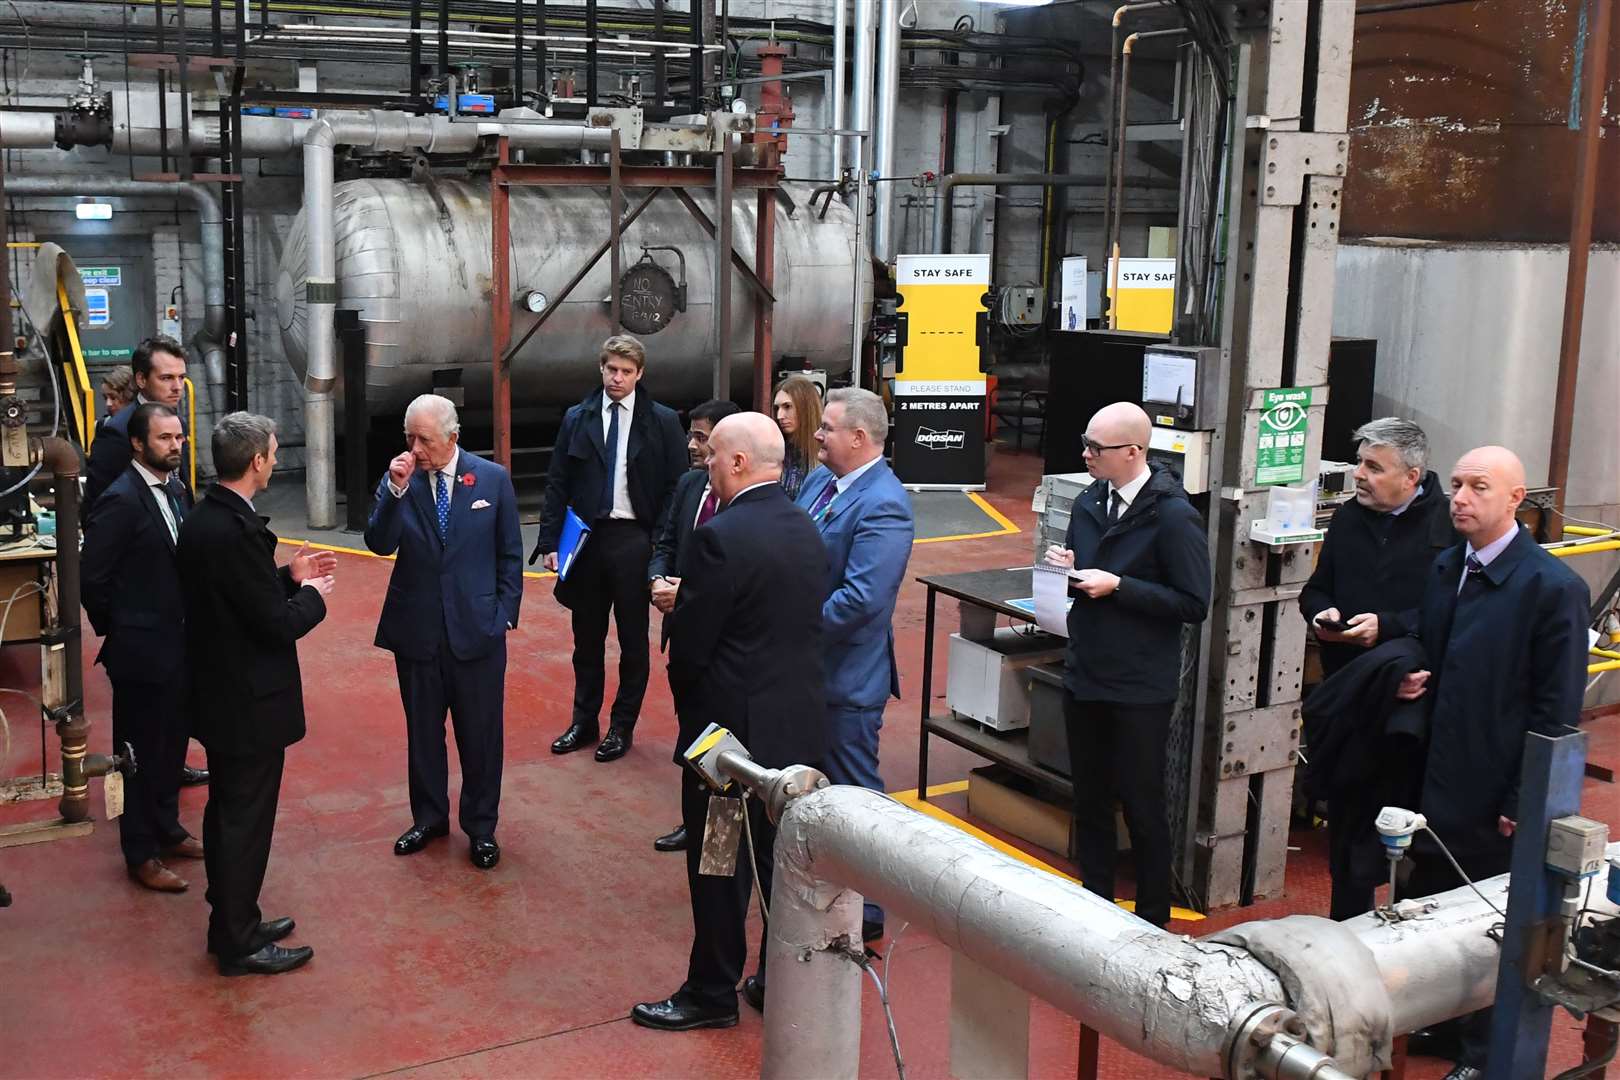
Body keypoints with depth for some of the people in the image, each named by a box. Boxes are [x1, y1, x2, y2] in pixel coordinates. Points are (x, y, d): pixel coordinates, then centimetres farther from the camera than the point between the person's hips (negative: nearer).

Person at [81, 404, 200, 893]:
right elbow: (92, 578, -17)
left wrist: (188, 624, 6)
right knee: (140, 751, 6)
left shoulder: (177, 490, 5)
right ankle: (141, 854, 20)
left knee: (172, 743, 20)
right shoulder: (121, 500, -19)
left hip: (179, 644, 7)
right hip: (142, 650, -7)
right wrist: (118, 631, -6)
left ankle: (166, 828, 37)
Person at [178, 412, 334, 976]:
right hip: (250, 702, -10)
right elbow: (277, 624, -23)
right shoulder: (236, 531, -26)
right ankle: (239, 944, 15)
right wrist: (312, 596, -5)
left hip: (219, 693, 10)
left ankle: (232, 923, 34)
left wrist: (289, 576, 8)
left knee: (228, 814, 20)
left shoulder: (203, 519, 4)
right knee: (246, 822, 3)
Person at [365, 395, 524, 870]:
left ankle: (481, 826, 22)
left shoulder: (493, 479, -3)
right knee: (422, 731, 14)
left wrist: (505, 614, -2)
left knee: (480, 733, 7)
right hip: (416, 631, 2)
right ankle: (429, 817, 32)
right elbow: (380, 545, -13)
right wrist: (395, 491, -24)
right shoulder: (399, 481, -1)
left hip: (477, 630, -1)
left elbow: (510, 554, 3)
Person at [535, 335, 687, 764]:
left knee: (632, 639, 8)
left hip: (634, 539, -2)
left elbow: (676, 487, -3)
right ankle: (584, 721, 26)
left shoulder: (662, 422, -2)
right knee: (586, 637, 13)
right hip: (587, 536, 2)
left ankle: (622, 727, 20)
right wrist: (550, 542, 0)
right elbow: (557, 485, 6)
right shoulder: (577, 419, 5)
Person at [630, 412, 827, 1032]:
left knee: (719, 870, 7)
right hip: (798, 726, 8)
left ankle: (712, 995, 21)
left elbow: (689, 648, -17)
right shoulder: (805, 529, 4)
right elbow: (798, 626, 9)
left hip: (732, 728, -7)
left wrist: (689, 706, 2)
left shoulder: (721, 537, -21)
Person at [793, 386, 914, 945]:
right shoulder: (819, 480, 6)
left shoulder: (882, 506, -22)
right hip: (804, 664, 9)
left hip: (846, 674, -9)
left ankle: (866, 914, 18)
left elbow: (860, 599, -29)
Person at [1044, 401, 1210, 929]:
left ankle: (1152, 921, 21)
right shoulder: (1089, 503, 6)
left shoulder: (1173, 516, -16)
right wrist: (1067, 565, -6)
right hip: (1084, 676, 7)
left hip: (1140, 688, -7)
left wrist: (1118, 587, -21)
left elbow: (1194, 604, -16)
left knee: (1142, 806, 5)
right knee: (1089, 798, 17)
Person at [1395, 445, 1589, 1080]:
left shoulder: (1554, 588, -16)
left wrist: (1524, 804, -15)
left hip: (1496, 800, -6)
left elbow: (1558, 711, -15)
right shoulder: (1443, 569, 6)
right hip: (1435, 784, 7)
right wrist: (1416, 680, -3)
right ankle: (1438, 1027, 36)